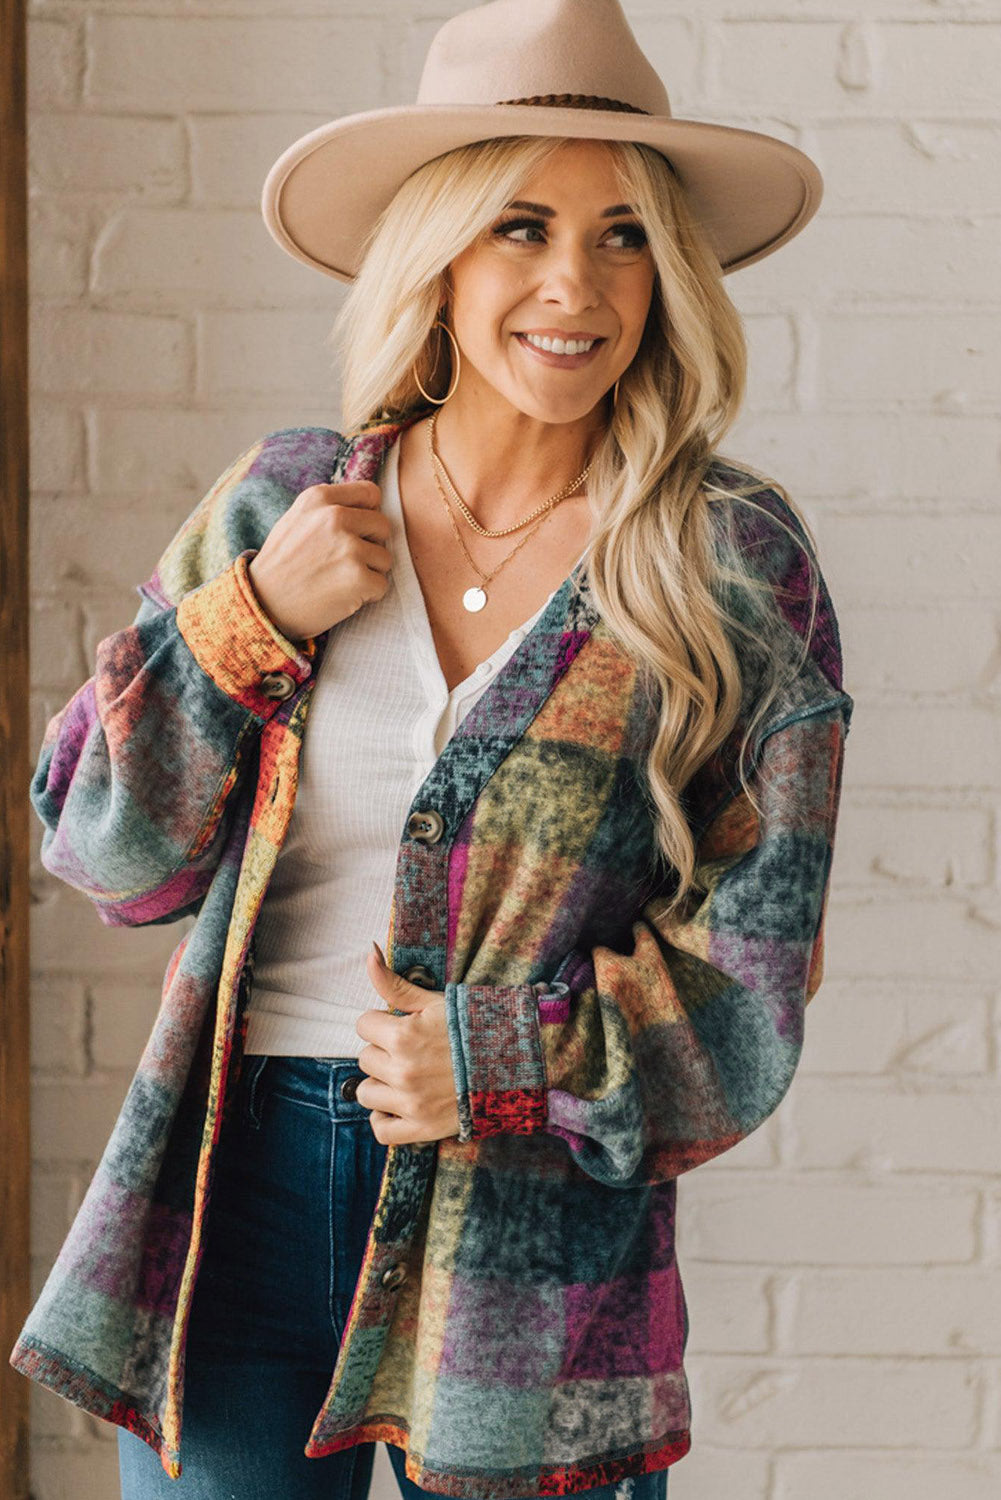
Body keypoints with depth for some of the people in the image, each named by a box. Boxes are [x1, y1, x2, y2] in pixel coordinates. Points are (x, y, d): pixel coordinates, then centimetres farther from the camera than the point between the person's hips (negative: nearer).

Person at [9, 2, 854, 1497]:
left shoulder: (735, 563, -3)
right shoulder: (285, 499, 3)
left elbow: (751, 967, -1)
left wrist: (502, 1066, -14)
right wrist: (257, 621, -7)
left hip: (540, 1241, -1)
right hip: (240, 1192, 2)